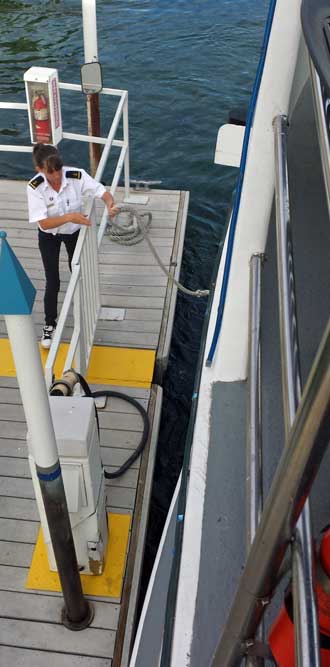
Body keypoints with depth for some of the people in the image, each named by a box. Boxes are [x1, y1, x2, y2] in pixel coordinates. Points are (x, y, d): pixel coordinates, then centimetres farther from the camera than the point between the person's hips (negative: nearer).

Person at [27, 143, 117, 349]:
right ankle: (50, 324, 28)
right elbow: (44, 223, -33)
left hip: (75, 232, 2)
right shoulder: (34, 187, -30)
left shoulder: (77, 176, -28)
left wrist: (110, 205, -47)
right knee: (52, 283, 5)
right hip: (49, 237, -1)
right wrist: (69, 217, -49)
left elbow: (103, 192, -23)